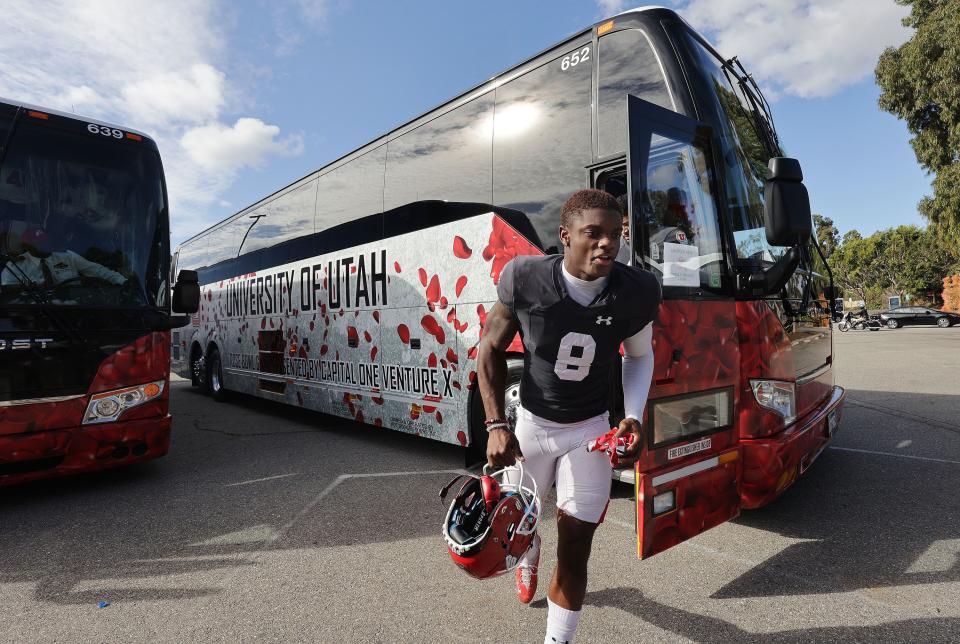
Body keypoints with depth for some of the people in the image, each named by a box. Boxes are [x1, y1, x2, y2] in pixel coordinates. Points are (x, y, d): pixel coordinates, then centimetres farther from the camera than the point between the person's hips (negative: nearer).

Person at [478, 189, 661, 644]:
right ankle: (529, 554, 59)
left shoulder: (636, 291, -16)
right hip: (531, 422, 1)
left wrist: (633, 417, -11)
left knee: (575, 545, -1)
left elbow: (640, 356, 4)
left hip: (589, 429, 0)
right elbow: (491, 348, -7)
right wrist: (495, 425, -14)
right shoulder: (525, 278, -22)